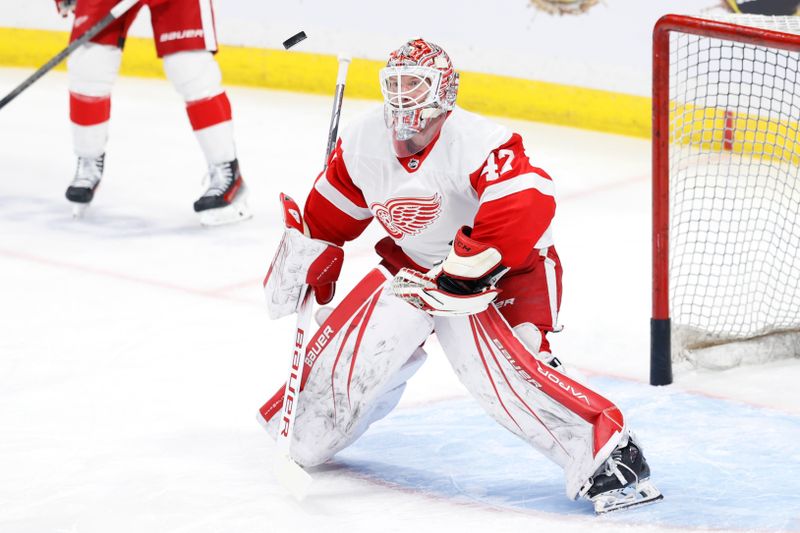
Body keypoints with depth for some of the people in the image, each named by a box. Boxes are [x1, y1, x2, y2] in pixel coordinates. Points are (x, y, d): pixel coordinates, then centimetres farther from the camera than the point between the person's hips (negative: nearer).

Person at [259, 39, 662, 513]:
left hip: (502, 270, -6)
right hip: (411, 266, 6)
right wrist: (302, 269, 14)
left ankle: (605, 450, -25)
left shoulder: (477, 142, -29)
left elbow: (527, 208, -42)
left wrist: (465, 272, -41)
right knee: (345, 349, 2)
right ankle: (304, 423, 36)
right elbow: (330, 215, 11)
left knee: (503, 367, -29)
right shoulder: (362, 142, -7)